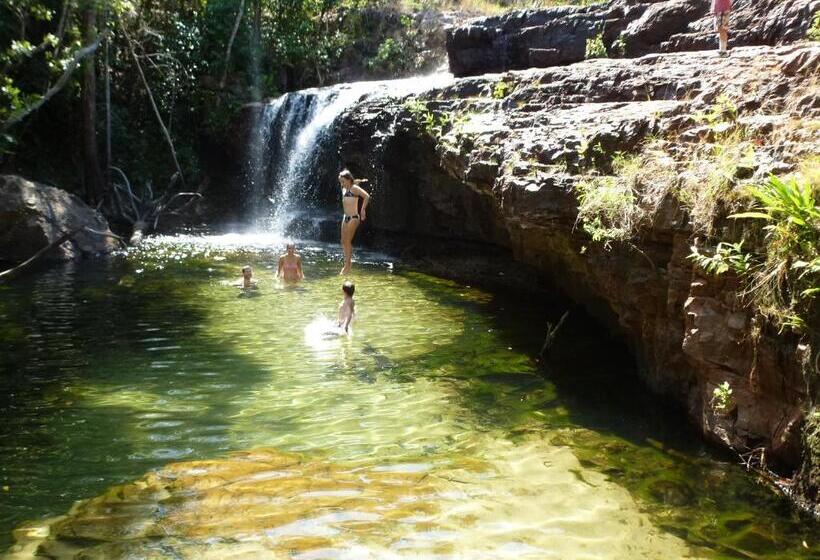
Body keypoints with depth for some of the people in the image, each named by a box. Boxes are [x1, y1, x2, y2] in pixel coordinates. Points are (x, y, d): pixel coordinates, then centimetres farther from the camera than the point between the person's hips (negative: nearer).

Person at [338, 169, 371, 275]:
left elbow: (367, 196, -20)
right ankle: (347, 263, 18)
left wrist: (363, 210, -20)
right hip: (345, 217, 8)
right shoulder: (344, 189, 13)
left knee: (348, 241, -6)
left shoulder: (354, 188, -10)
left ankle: (347, 266, 1)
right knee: (343, 241, 8)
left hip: (353, 218, -8)